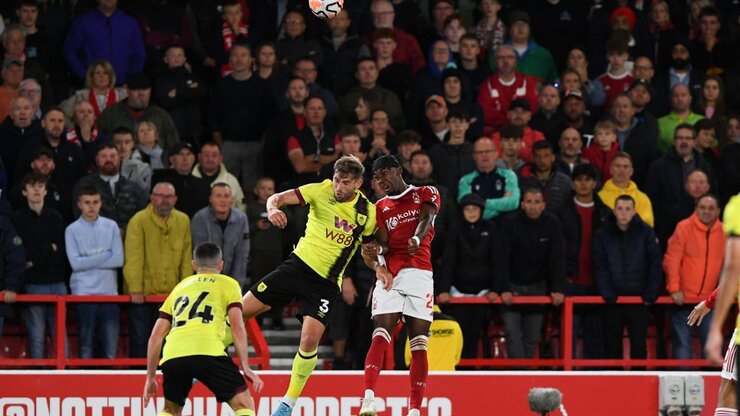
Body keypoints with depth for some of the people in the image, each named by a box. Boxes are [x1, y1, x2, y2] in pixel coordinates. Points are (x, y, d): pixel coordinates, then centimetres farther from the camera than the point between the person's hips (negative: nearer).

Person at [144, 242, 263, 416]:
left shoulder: (180, 287, 32)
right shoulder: (228, 284, 22)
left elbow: (156, 336, 27)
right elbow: (237, 327, 6)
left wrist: (150, 377, 31)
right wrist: (246, 368, 3)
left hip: (172, 356, 4)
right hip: (208, 353, -4)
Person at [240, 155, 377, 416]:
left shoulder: (368, 213, -3)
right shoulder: (322, 191, -7)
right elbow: (278, 198, -13)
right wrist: (272, 208, -36)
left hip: (326, 284, -1)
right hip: (299, 265, 1)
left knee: (309, 342, -15)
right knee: (242, 310, -4)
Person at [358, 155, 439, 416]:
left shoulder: (426, 194, 13)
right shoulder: (380, 208, 21)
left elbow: (426, 219, -8)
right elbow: (384, 243, 9)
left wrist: (417, 239, -30)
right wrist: (375, 251, -16)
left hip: (418, 274, -2)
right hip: (389, 276, 2)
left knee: (418, 343, -4)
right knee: (380, 336, -15)